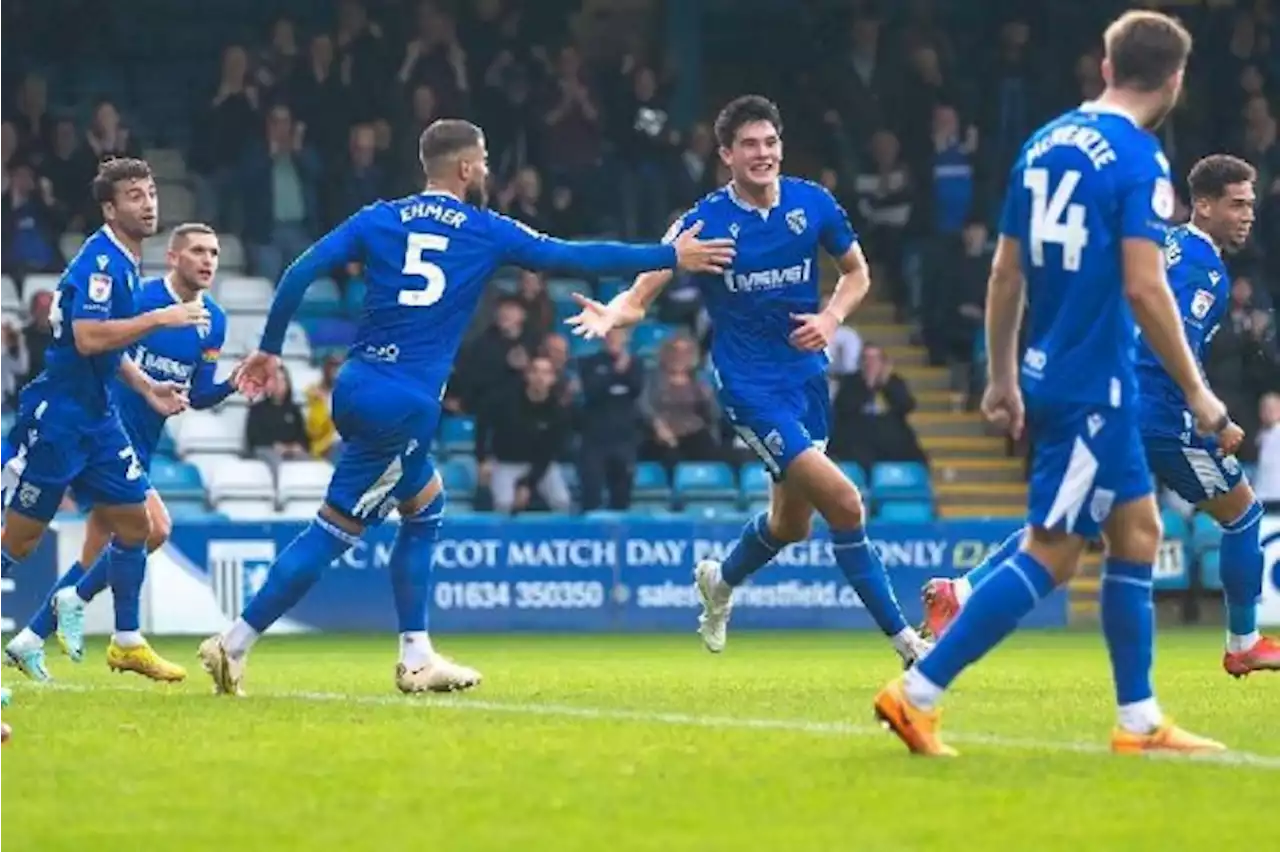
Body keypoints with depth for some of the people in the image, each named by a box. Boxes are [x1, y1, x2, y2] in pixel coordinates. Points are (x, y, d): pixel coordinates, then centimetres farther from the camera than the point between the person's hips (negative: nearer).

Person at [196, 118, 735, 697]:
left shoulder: (379, 220, 10)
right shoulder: (486, 232, 2)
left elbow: (299, 275, 0)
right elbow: (576, 258, 8)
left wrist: (270, 348, 10)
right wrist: (672, 257, 17)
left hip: (355, 388, 6)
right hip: (406, 405, -5)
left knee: (424, 506, 19)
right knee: (332, 534, 1)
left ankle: (417, 659, 17)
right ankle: (233, 645, -5)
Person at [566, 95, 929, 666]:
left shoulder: (812, 204, -2)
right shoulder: (705, 222, -12)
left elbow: (856, 271, 13)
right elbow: (642, 295, -14)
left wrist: (833, 317, -7)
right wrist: (612, 314, -37)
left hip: (806, 374, 5)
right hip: (750, 385, -5)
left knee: (792, 522, 16)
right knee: (844, 503, -17)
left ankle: (719, 582, 48)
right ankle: (901, 636, -6)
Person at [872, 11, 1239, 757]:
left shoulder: (1045, 144, 10)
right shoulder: (1138, 159, -14)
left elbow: (1006, 274, 14)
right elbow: (1144, 287, -21)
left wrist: (1003, 377, 21)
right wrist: (1198, 395, -15)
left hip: (1050, 375, 9)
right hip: (1095, 385, -9)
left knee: (1138, 533, 15)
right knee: (1052, 555, -6)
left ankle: (1139, 722, 17)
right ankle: (918, 694, -9)